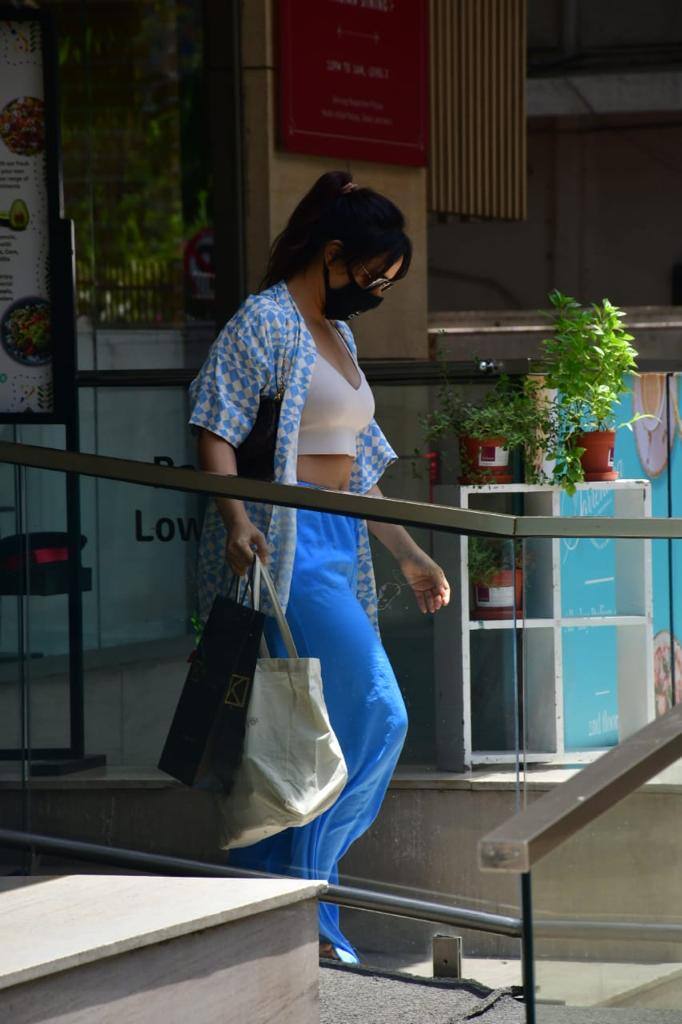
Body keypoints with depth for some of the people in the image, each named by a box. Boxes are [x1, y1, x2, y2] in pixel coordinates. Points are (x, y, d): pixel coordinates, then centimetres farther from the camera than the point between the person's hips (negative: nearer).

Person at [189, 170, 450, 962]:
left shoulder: (339, 336, 21)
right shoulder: (264, 321, -5)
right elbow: (216, 429, -13)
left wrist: (408, 555, 24)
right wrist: (235, 520, -27)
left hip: (337, 543, 9)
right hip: (283, 540, -9)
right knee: (375, 715, -14)